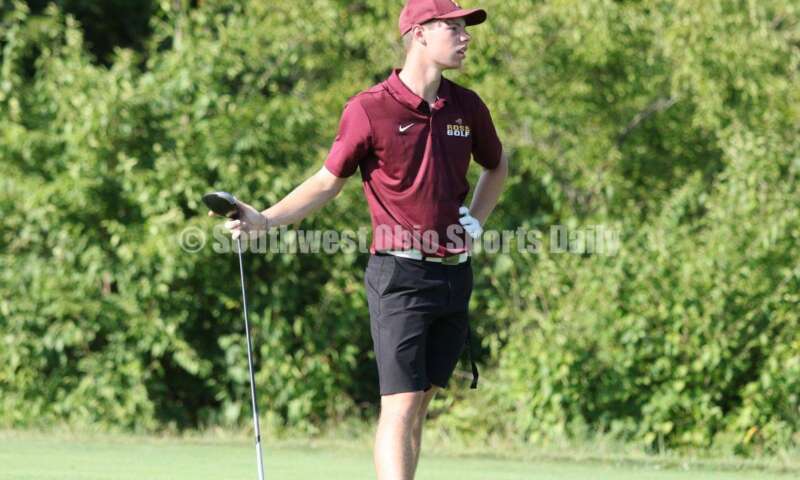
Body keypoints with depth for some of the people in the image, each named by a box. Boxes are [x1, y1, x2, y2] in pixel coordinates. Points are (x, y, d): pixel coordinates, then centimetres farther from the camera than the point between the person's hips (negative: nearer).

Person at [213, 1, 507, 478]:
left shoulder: (466, 107, 6)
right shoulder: (370, 109, -8)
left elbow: (497, 166, 26)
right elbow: (328, 182, 0)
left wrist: (475, 222, 11)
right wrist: (263, 219, -11)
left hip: (454, 274, 5)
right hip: (401, 274, -5)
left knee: (420, 404, 8)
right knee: (400, 405, -13)